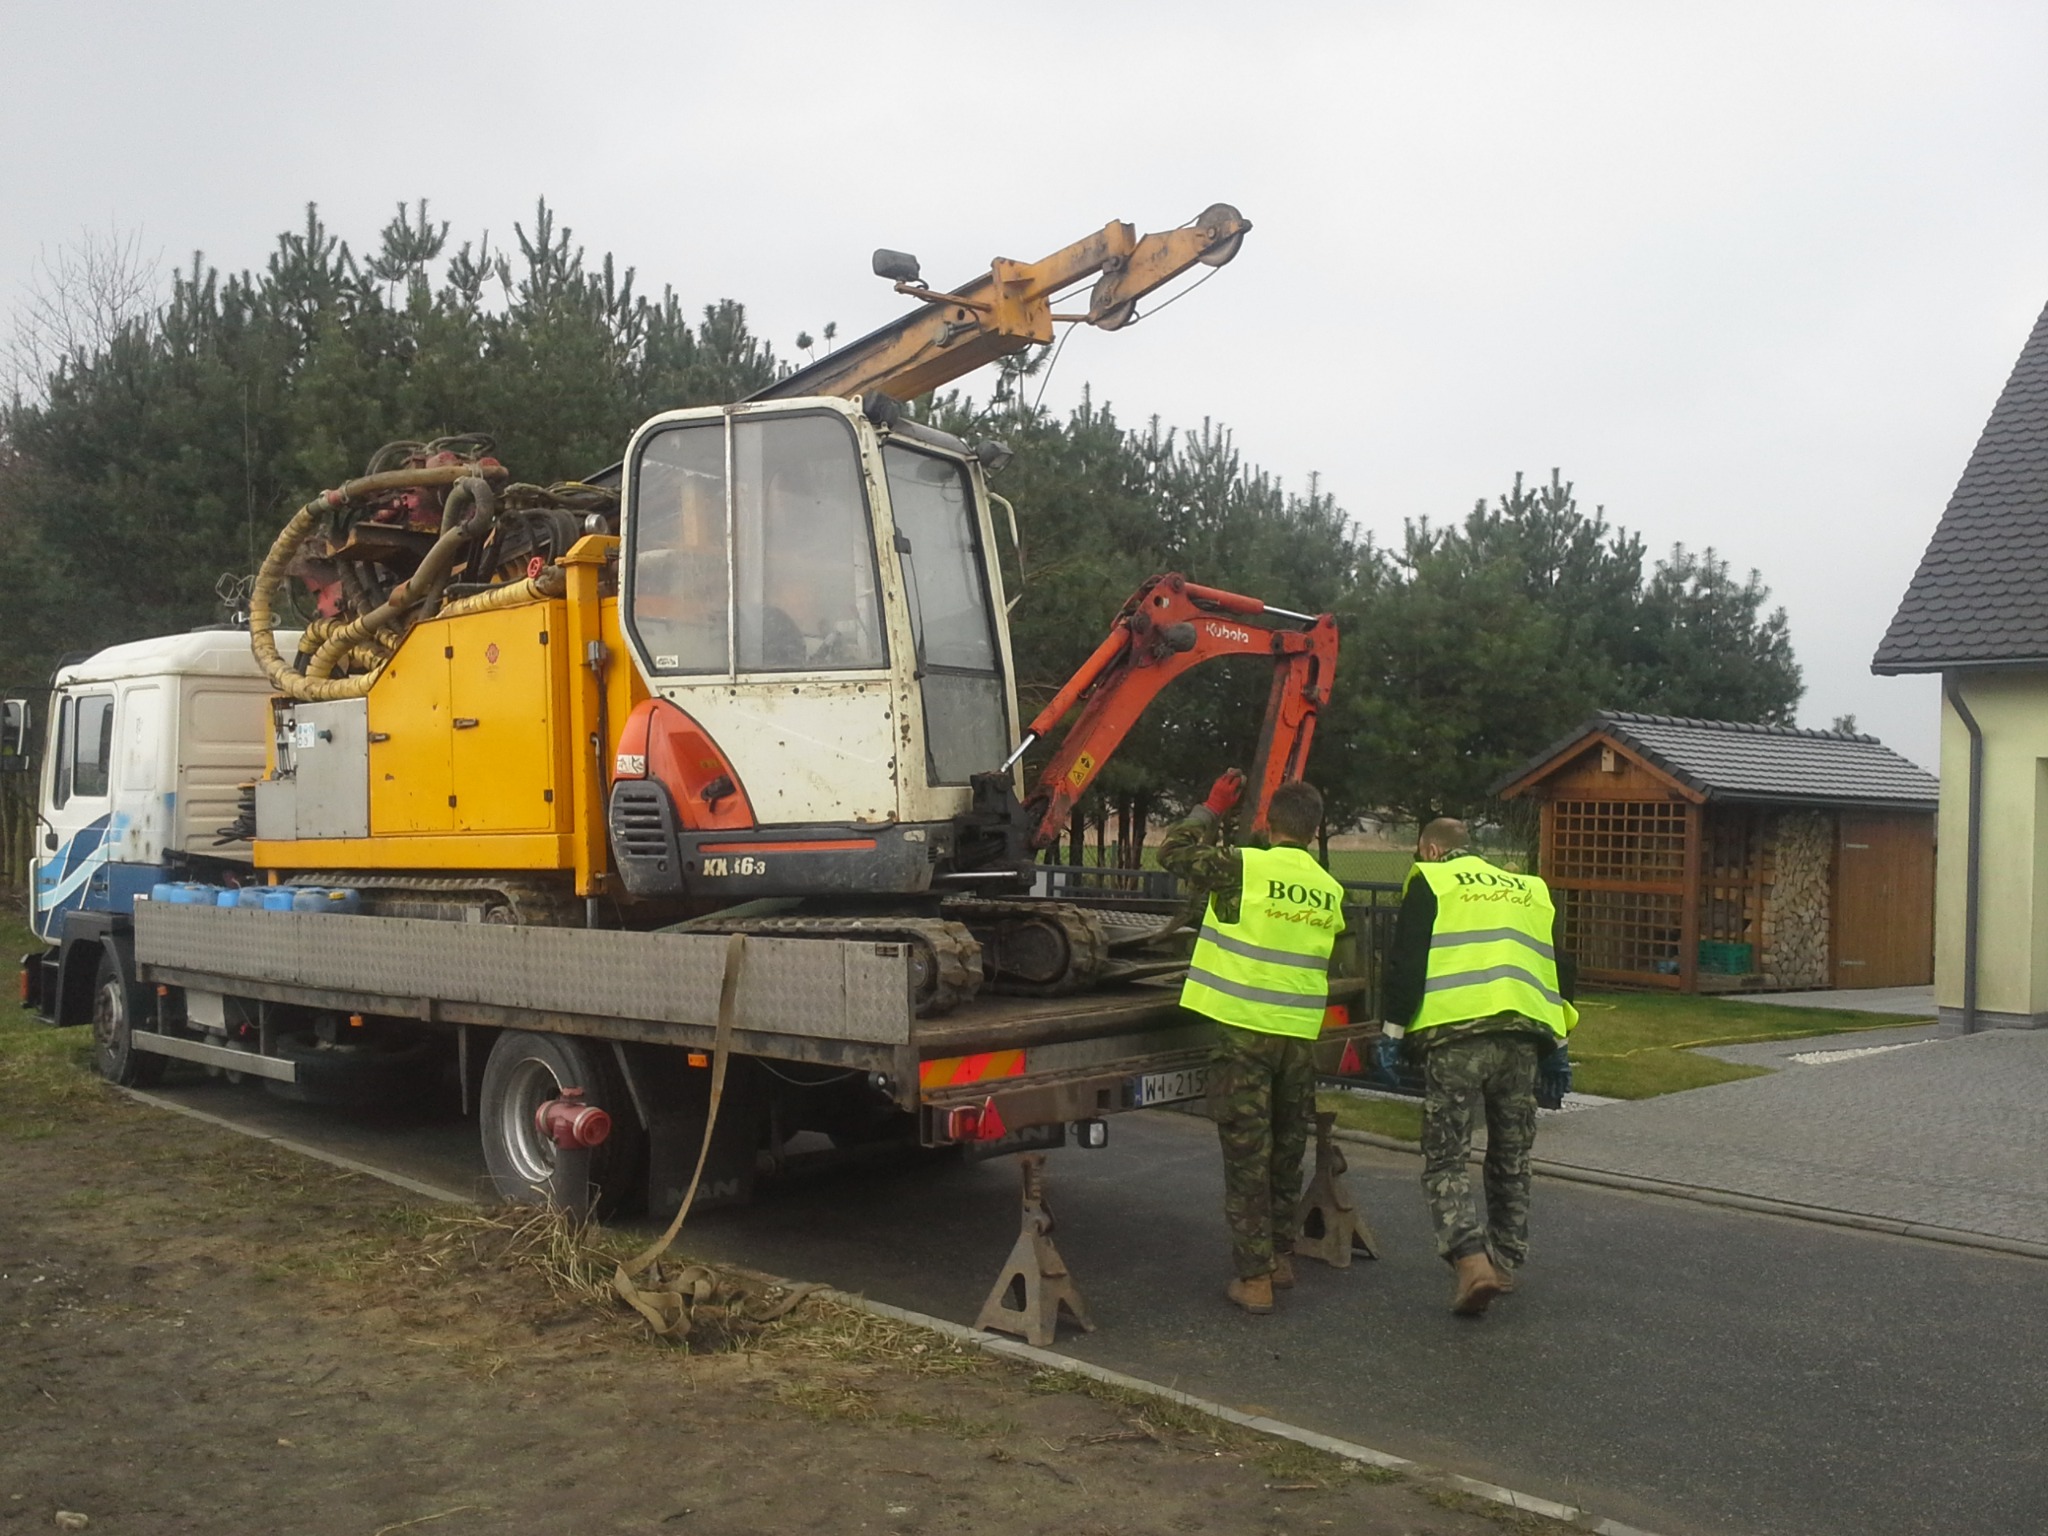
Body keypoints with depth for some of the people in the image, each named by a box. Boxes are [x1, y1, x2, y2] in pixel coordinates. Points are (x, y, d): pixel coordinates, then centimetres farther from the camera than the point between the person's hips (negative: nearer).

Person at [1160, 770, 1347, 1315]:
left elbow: (1174, 851, 0)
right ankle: (1282, 1258, 30)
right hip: (1301, 1035, 5)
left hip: (1246, 1030, -5)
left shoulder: (1245, 867, -9)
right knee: (1286, 1152, 19)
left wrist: (1212, 810, 11)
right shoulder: (1330, 890, 7)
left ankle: (1254, 1277, 3)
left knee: (1246, 1154, 1)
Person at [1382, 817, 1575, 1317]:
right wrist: (1555, 1045, 26)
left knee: (1445, 1159, 0)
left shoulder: (1429, 883, 7)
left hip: (1456, 1037, -5)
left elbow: (1406, 964, -2)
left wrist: (1394, 1032, 3)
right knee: (1511, 1159, 18)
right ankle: (1506, 1260, 25)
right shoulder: (1531, 890, 23)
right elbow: (1559, 969, 23)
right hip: (1523, 1037, 5)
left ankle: (1472, 1261, -15)